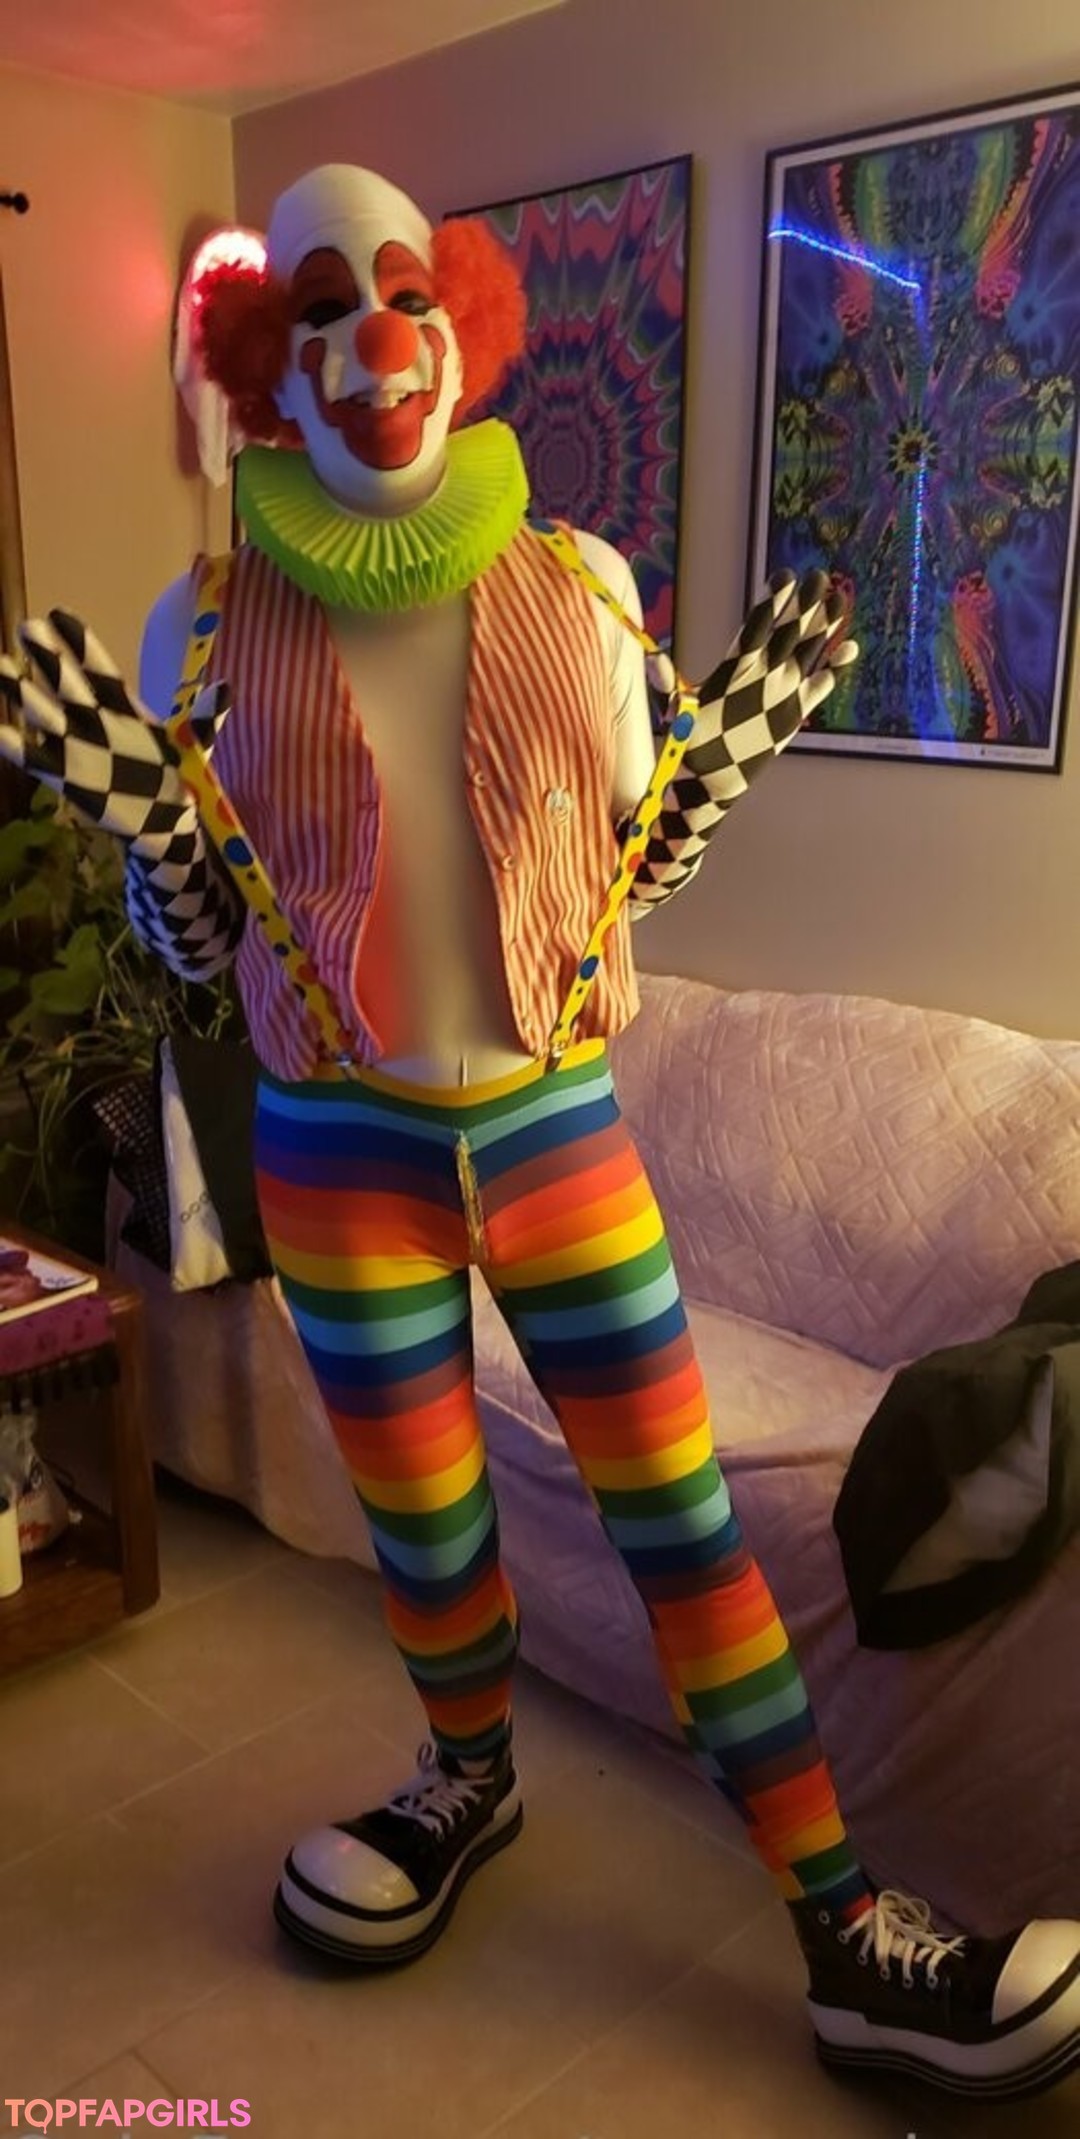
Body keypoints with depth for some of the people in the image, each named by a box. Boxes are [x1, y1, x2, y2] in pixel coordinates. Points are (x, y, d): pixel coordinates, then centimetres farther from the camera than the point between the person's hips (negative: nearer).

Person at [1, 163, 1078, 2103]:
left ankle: (849, 1940, 19)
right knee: (424, 1529, 14)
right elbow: (195, 941, 2)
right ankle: (471, 1781, 46)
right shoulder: (207, 626, -5)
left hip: (557, 1127, 1)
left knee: (683, 1510, 4)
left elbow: (623, 875, 7)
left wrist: (732, 746, -7)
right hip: (340, 1155, 0)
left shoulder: (580, 590, -2)